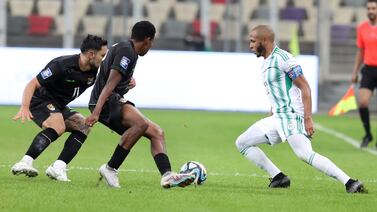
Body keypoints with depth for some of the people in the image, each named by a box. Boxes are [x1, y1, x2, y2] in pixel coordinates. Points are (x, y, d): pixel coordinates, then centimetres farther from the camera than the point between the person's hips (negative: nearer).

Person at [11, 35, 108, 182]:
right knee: (58, 126, -32)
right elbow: (33, 84, -24)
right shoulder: (61, 66, -25)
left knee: (82, 126, -8)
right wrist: (24, 107, -39)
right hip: (41, 101, -9)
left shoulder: (95, 71, -4)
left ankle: (57, 168, -16)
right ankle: (25, 163, -41)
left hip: (58, 106, 9)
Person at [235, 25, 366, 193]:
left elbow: (305, 88, -15)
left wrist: (308, 119, -21)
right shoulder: (266, 62, 18)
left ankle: (350, 183, -30)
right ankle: (278, 178, 5)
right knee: (242, 143, 10)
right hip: (277, 117, 10)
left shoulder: (282, 58, -11)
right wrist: (270, 118, 27)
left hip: (291, 115, -10)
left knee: (305, 155, -27)